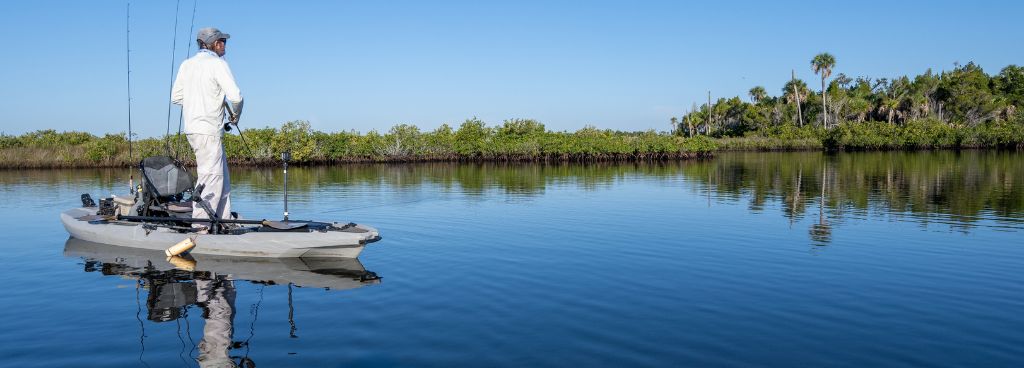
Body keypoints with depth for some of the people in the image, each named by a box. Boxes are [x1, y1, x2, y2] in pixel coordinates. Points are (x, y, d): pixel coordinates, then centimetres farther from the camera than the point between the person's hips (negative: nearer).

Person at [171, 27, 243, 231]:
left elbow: (175, 97, 17)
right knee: (211, 176, -7)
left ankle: (222, 220, 18)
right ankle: (201, 225, -8)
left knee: (222, 176, 14)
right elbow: (235, 96, -16)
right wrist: (235, 115, 1)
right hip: (208, 130, -8)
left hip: (191, 128, 9)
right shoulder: (217, 63, -8)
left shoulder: (186, 64, 15)